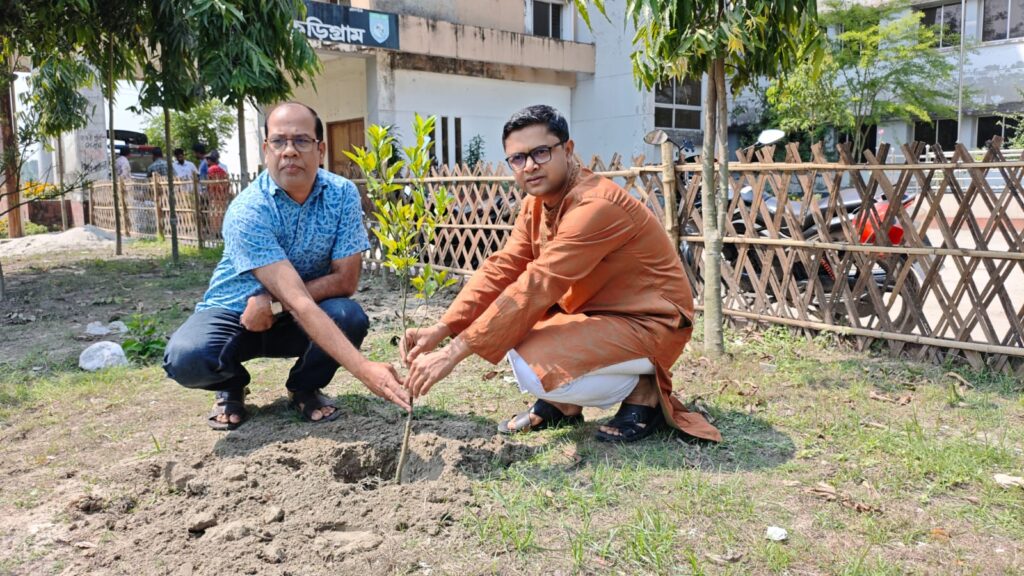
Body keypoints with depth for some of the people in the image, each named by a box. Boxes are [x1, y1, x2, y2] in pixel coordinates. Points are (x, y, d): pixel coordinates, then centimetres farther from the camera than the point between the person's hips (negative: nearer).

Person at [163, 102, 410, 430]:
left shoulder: (343, 194, -15)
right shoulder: (246, 212, -27)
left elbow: (346, 279, -14)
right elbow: (297, 301, -36)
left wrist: (275, 303, -26)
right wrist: (364, 369, -46)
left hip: (292, 319, 3)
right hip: (234, 313, -2)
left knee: (350, 318, -29)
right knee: (185, 359, -31)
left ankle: (304, 387, 3)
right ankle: (232, 386, 6)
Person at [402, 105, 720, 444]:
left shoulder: (596, 207, -28)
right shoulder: (536, 202, 1)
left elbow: (536, 288, -34)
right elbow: (501, 269, -7)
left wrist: (455, 351, -35)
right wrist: (441, 330, -21)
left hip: (647, 322, -9)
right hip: (594, 312, 9)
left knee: (534, 369, -27)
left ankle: (642, 389, -3)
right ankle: (561, 403, 9)